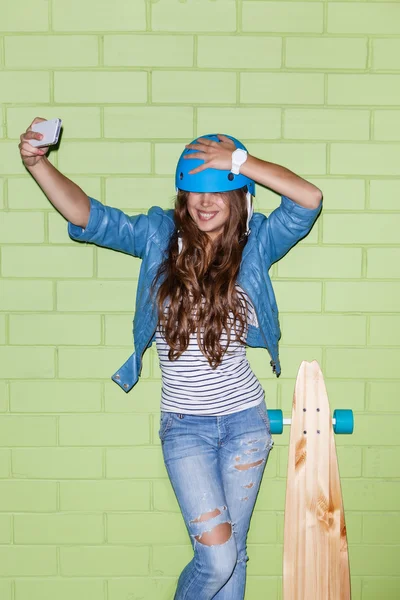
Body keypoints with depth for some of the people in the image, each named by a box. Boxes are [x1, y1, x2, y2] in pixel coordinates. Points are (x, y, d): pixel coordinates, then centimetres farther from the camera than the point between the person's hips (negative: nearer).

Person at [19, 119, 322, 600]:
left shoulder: (255, 244, -4)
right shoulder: (160, 235, -3)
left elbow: (309, 198, -17)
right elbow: (85, 214, -10)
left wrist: (237, 159, -21)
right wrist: (38, 164, -26)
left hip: (245, 419, 1)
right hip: (185, 425, -1)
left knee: (233, 551, 14)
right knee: (217, 555, -5)